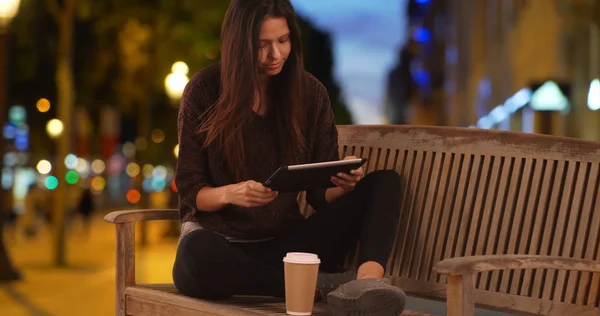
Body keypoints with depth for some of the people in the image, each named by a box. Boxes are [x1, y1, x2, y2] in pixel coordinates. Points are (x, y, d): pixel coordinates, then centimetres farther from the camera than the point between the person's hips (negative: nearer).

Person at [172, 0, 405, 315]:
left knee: (384, 182, -15)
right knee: (197, 254, -40)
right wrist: (228, 194, -27)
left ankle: (368, 279, -44)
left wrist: (343, 184, -22)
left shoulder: (310, 94, 1)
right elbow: (189, 191, -4)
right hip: (222, 241, -3)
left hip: (287, 242, 3)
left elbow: (320, 194, 3)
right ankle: (320, 286, -28)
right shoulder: (204, 91, -6)